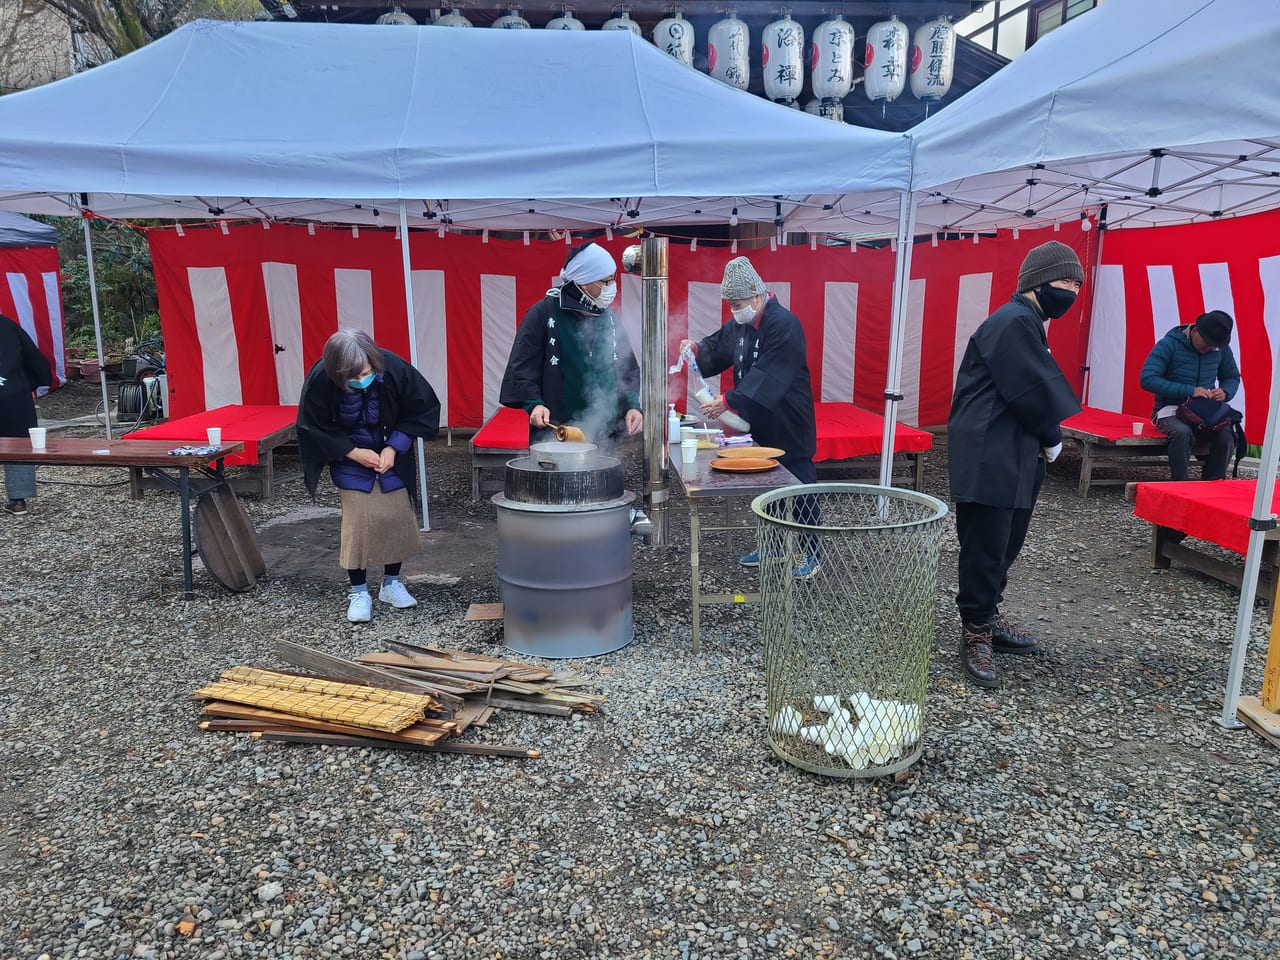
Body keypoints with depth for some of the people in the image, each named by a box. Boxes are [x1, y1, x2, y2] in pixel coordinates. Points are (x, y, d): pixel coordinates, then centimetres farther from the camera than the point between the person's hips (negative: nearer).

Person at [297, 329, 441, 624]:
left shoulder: (394, 368, -27)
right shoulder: (321, 379, -27)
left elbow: (423, 408, -11)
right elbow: (312, 427, -11)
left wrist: (394, 447, -16)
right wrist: (353, 452, -18)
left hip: (392, 455, 2)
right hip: (350, 458, -1)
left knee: (398, 516, 1)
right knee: (358, 520, -8)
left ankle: (391, 583, 20)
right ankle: (359, 591, 8)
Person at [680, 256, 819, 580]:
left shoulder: (784, 324, -21)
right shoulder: (740, 325, 7)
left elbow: (768, 377, -28)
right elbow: (717, 348, 17)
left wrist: (728, 401, -32)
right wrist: (697, 349, -6)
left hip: (789, 427, -8)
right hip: (759, 425, 9)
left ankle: (811, 554, 12)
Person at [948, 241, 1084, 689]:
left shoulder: (1026, 323, 19)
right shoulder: (1013, 323, -15)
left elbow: (1040, 387, 20)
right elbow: (1031, 392, -17)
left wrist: (1046, 438, 5)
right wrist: (1052, 438, -2)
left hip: (1013, 458, 11)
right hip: (988, 461, -10)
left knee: (1005, 546, 16)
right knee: (986, 548, -4)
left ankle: (986, 617, 29)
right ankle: (976, 634, 7)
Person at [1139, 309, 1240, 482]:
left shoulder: (1222, 348, 5)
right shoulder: (1169, 344, -11)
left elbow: (1232, 377, 20)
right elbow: (1147, 379, -19)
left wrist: (1225, 392, -6)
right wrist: (1189, 391, -24)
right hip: (1170, 409, -4)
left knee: (1226, 435, -27)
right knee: (1182, 432, -38)